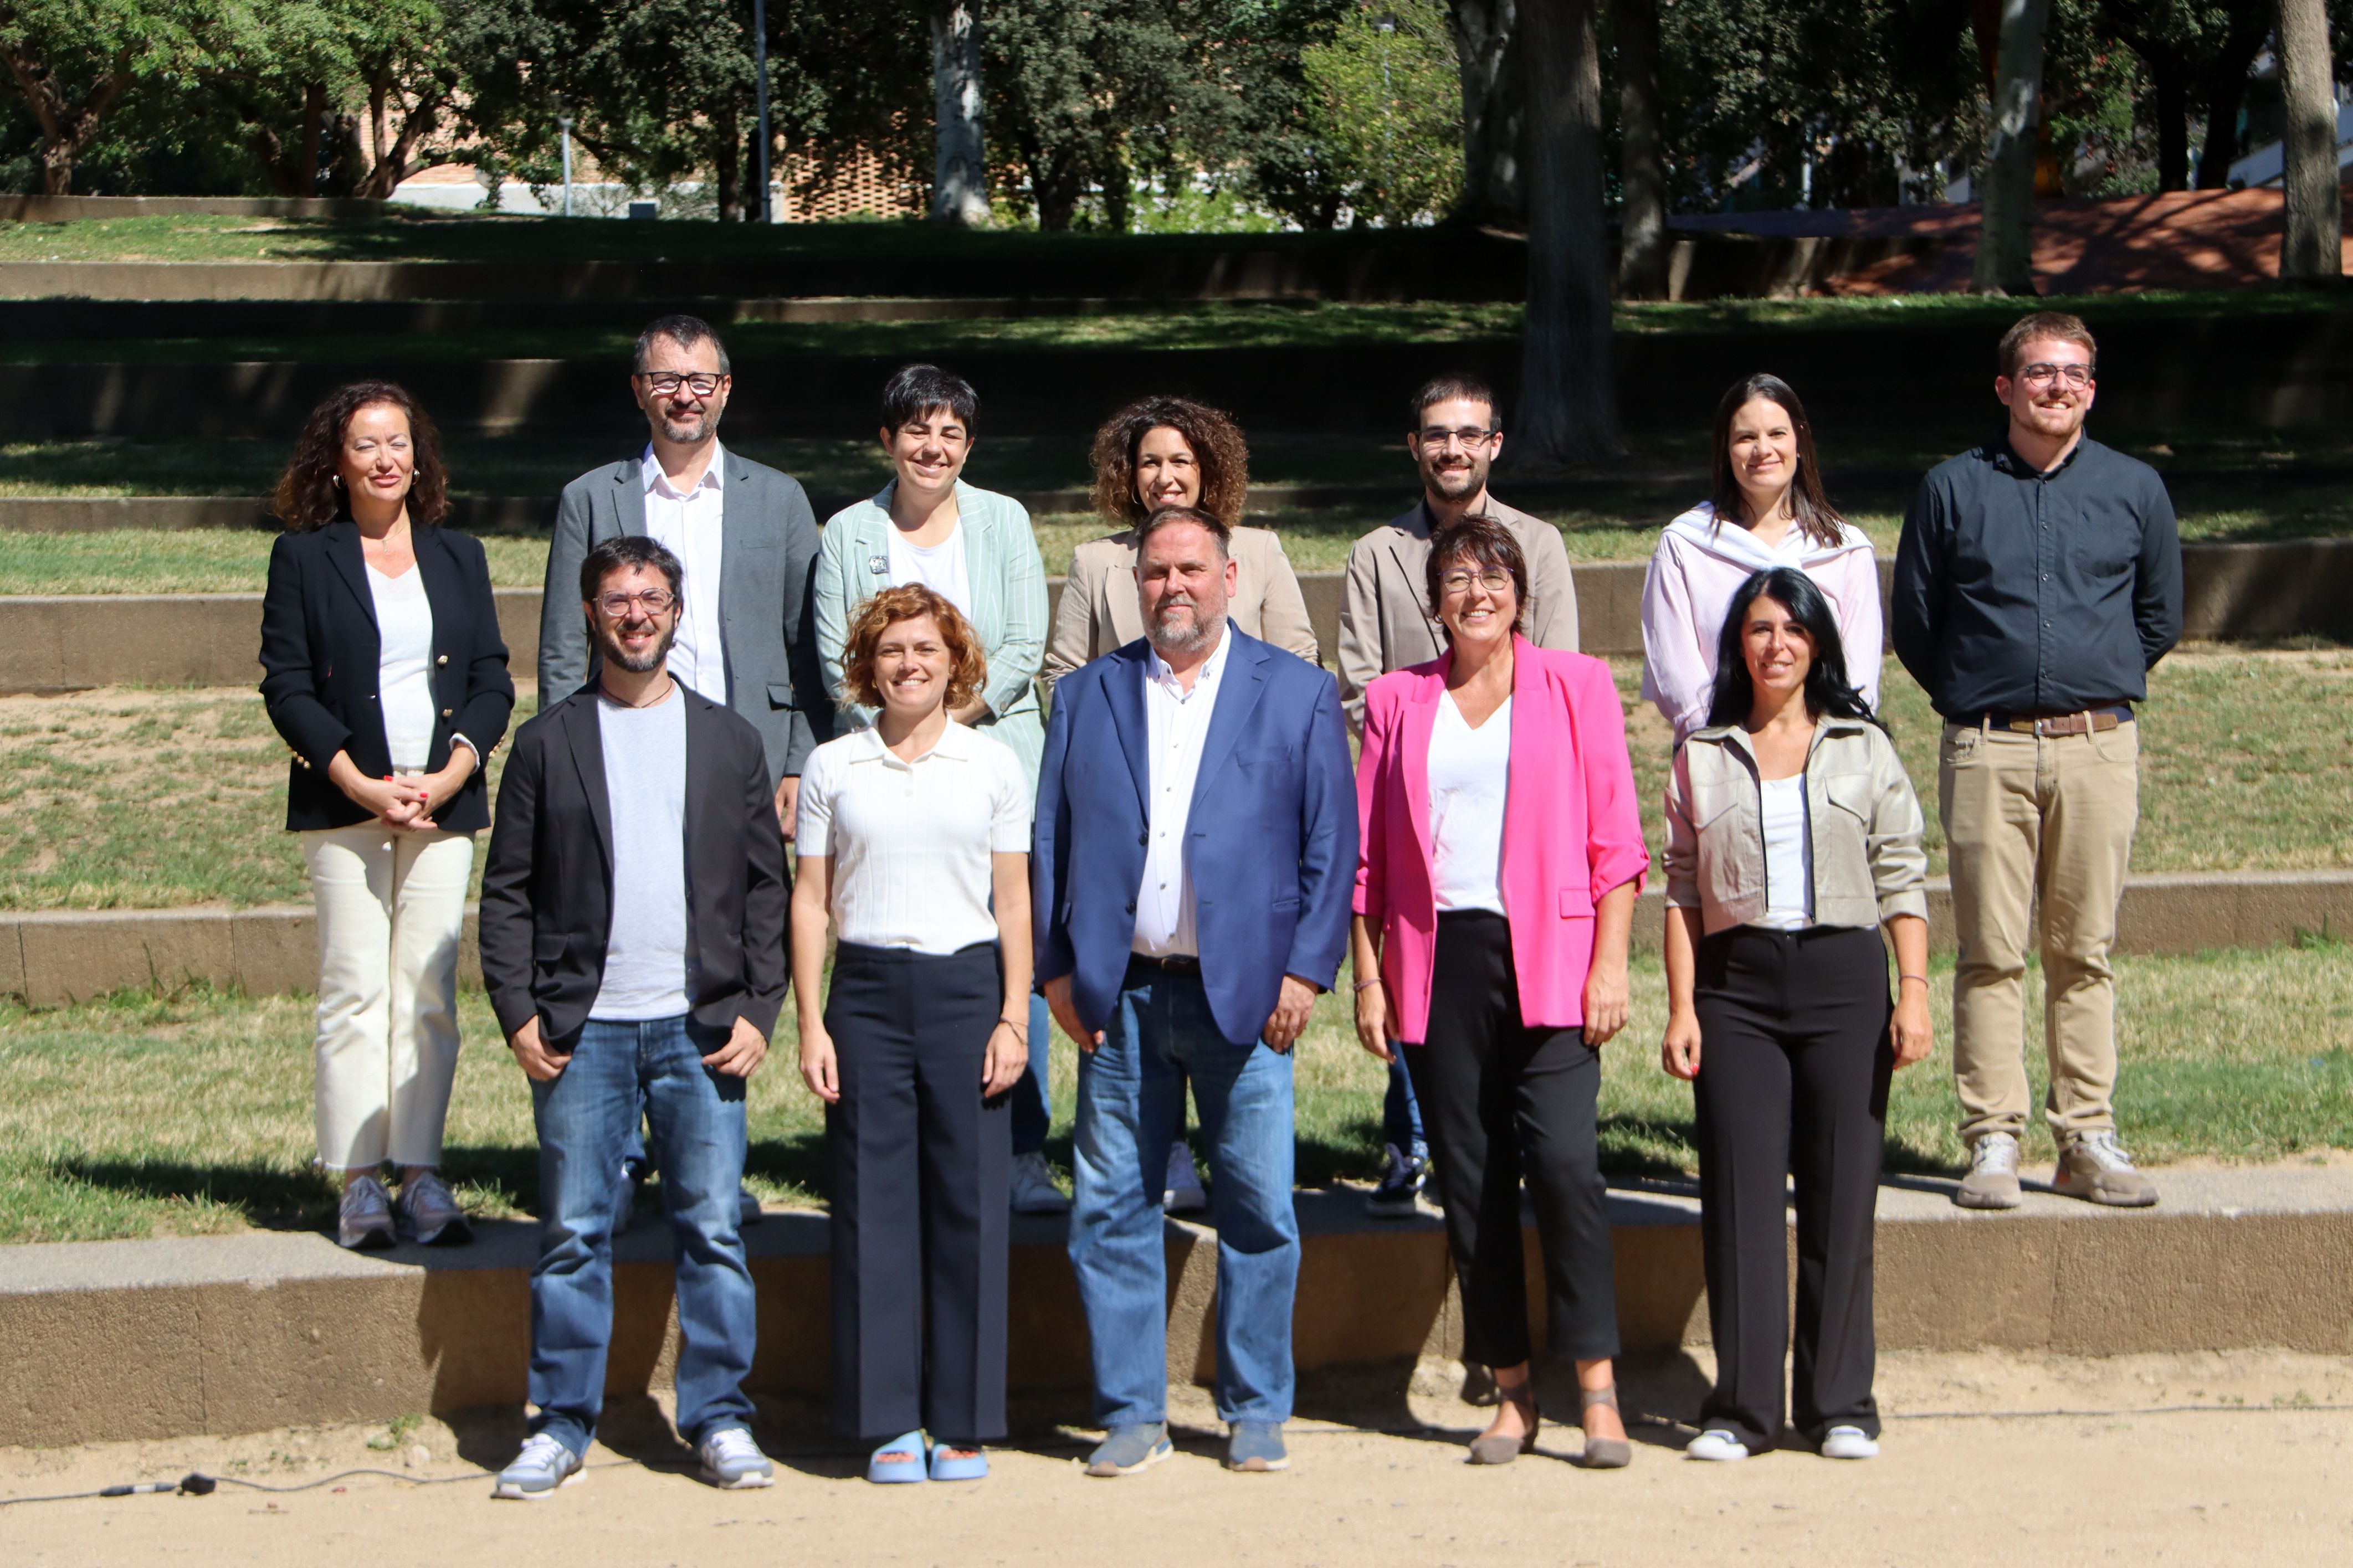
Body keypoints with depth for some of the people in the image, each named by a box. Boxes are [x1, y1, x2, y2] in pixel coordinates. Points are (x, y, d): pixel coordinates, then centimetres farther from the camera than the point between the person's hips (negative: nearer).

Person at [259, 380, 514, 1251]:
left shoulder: (459, 559, 14)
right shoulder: (303, 557, 5)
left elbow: (493, 683, 10)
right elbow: (286, 687, -1)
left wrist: (448, 777, -6)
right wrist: (363, 786, -11)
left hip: (445, 802, 2)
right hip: (342, 806, -2)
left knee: (429, 991, -1)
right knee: (355, 990, -5)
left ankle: (422, 1175, 2)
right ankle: (358, 1181, -2)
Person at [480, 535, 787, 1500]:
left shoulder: (730, 740, 10)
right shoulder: (549, 742, 7)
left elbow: (766, 887, 9)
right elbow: (508, 892, 6)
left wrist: (758, 1012, -1)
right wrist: (518, 1014, -4)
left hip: (701, 1027, 1)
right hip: (583, 1029, -1)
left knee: (713, 1229, 1)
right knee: (574, 1232, 1)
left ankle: (719, 1419, 10)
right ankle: (561, 1425, 9)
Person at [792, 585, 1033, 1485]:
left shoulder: (994, 766, 6)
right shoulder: (833, 768, 7)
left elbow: (1014, 903, 6)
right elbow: (811, 899, 7)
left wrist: (1014, 1018, -1)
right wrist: (811, 1023, 0)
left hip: (967, 985, 0)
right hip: (867, 990, 0)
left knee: (968, 1200, 0)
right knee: (874, 1201, 0)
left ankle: (964, 1420, 8)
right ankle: (888, 1420, 8)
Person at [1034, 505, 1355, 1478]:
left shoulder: (1299, 693, 6)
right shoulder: (1086, 695, 11)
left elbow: (1331, 843, 3)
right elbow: (1050, 840, 10)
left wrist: (1306, 970, -5)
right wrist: (1056, 968, 1)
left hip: (1244, 991, -2)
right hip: (1120, 994, 2)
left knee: (1258, 1210, 1)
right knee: (1110, 1209, 3)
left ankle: (1256, 1413, 14)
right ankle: (1131, 1414, 13)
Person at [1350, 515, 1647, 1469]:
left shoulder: (1576, 686, 7)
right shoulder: (1397, 701, 12)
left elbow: (1616, 840, 4)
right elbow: (1365, 853, 11)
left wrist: (1610, 962, -5)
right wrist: (1368, 976, 4)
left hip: (1548, 957, -2)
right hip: (1438, 960, 2)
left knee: (1563, 1160, -15)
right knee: (1470, 1177, 3)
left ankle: (1598, 1391, -8)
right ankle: (1511, 1393, 11)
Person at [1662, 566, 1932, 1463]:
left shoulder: (1864, 749, 9)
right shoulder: (1702, 758, 10)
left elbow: (1902, 880, 6)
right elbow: (1683, 889, 7)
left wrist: (1914, 993, -3)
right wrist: (1681, 1008, -1)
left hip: (1843, 976, 0)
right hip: (1736, 983, 0)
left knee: (1842, 1195, 0)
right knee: (1740, 1194, -4)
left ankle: (1840, 1406, 8)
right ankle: (1742, 1407, 1)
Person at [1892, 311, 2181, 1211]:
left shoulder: (2135, 490, 10)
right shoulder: (1952, 490, 5)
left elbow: (2160, 618, 20)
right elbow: (1914, 624, 12)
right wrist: (1973, 702, 10)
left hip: (2099, 748, 1)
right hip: (1987, 753, -1)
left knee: (2084, 953, 4)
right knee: (1990, 954, -3)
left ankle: (2088, 1142, 8)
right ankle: (1992, 1143, 1)